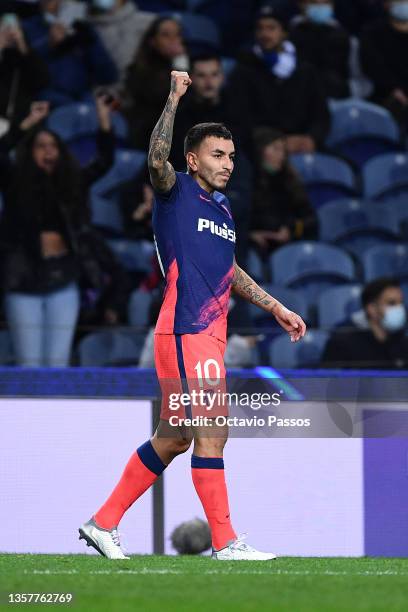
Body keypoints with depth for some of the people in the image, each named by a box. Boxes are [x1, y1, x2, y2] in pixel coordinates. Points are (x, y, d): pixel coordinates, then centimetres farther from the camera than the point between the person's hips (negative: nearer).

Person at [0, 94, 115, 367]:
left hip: (62, 280, 2)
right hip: (25, 281, -2)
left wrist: (104, 121, -8)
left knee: (58, 363, 2)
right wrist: (28, 124, -22)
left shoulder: (70, 182, 7)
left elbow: (106, 161, 4)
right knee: (29, 364, -1)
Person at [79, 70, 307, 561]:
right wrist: (174, 97, -30)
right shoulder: (176, 192, -4)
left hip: (208, 333, 9)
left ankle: (103, 522, 19)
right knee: (212, 433, -9)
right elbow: (156, 160, -27)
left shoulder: (222, 207, 19)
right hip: (186, 332, -9)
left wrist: (278, 309, 31)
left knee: (173, 439, 12)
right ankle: (225, 543, -5)